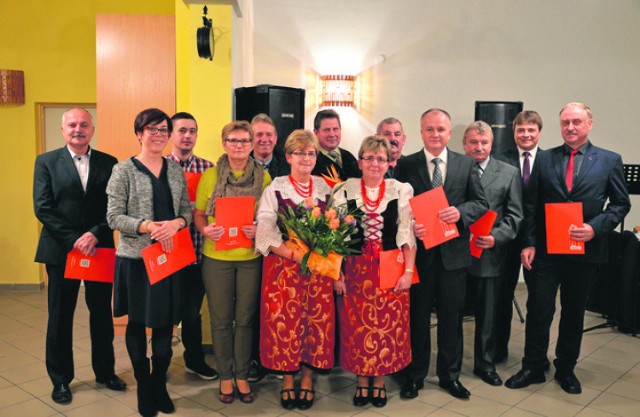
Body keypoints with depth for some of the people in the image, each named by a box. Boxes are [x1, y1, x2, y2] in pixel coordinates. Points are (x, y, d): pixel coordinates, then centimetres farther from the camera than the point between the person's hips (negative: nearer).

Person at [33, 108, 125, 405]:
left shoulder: (109, 163, 3)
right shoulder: (46, 162, 1)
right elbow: (43, 209, -6)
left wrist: (95, 234, -15)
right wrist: (75, 240, -14)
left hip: (100, 249, 1)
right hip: (61, 251, -1)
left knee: (102, 314, 11)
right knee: (60, 317, 9)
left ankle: (105, 371, 29)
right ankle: (60, 380, 24)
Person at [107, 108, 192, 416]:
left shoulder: (175, 170, 9)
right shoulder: (124, 170, -3)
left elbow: (186, 209, 10)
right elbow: (113, 216, -7)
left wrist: (176, 223, -12)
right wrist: (146, 226, -22)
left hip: (170, 257, 3)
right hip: (136, 258, -3)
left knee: (165, 324, 8)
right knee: (137, 323, 10)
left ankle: (160, 386, 26)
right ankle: (144, 388, 26)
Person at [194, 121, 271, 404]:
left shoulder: (263, 177, 1)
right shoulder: (210, 175, 0)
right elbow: (198, 213, 5)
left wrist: (259, 230, -13)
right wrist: (205, 229, -15)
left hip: (251, 256, 1)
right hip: (217, 256, 0)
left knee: (245, 318, 9)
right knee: (221, 319, 8)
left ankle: (242, 375, 24)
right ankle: (225, 376, 24)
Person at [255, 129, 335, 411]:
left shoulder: (324, 188, 9)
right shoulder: (275, 189, -1)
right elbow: (265, 234, -9)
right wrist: (297, 256, -18)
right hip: (283, 267, -3)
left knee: (316, 321, 5)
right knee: (284, 322, 1)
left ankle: (308, 379, 21)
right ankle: (287, 380, 19)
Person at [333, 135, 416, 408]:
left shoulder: (401, 190, -1)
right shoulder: (345, 191, 1)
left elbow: (407, 234, -3)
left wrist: (408, 271, -10)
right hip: (354, 270, 1)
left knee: (387, 327, 7)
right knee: (357, 327, 7)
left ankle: (380, 381, 26)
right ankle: (362, 381, 26)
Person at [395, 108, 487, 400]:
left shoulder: (466, 164, 6)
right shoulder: (406, 165, 1)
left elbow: (480, 203, 4)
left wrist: (460, 212, -16)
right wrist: (409, 226, -19)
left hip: (453, 252, 2)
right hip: (419, 250, -1)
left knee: (451, 316, 11)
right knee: (417, 315, 9)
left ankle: (450, 374, 27)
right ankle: (415, 374, 24)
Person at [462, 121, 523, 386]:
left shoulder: (509, 173, 4)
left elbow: (514, 215, 1)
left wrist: (496, 237, -13)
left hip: (489, 253, 0)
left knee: (487, 313, 11)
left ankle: (484, 363, 28)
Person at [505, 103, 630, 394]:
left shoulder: (609, 160, 2)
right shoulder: (544, 159, 3)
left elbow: (621, 204, 3)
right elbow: (531, 205, 2)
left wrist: (595, 227, -14)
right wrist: (528, 243, -4)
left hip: (585, 250, 0)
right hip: (545, 250, 0)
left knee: (574, 313, 13)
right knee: (538, 310, 3)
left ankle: (566, 370, 30)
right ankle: (533, 368, 19)